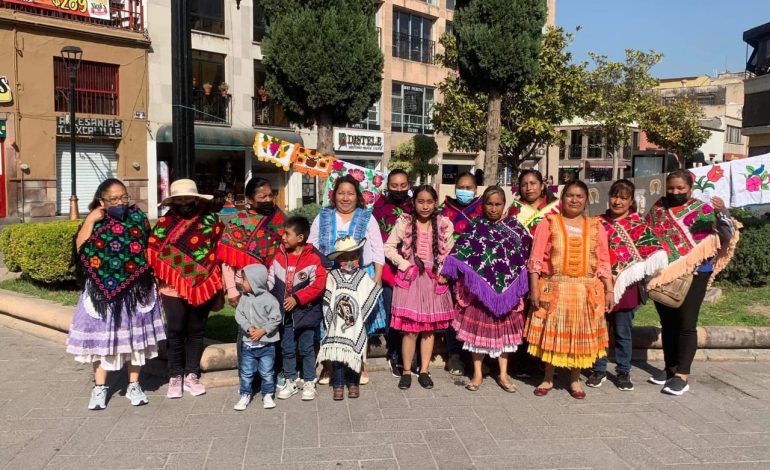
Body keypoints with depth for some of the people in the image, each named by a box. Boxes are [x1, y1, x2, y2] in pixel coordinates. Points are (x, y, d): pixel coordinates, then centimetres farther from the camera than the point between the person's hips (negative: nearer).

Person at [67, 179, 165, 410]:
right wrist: (90, 221, -19)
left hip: (135, 290, 1)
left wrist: (153, 279, 6)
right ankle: (99, 388, 20)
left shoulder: (138, 218, 2)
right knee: (102, 337, 6)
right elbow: (80, 248, -16)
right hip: (103, 291, -1)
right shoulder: (95, 223, -1)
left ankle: (134, 385, 22)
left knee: (135, 336, 9)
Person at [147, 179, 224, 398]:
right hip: (173, 289, -1)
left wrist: (218, 290, 4)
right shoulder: (164, 223, -3)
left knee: (196, 331, 12)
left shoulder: (210, 221, 0)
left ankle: (192, 375, 25)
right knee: (175, 332, 8)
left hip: (203, 287, 1)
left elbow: (219, 255, 4)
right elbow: (153, 256, 0)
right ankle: (175, 377, 21)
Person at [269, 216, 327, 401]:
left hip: (306, 312, -4)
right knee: (287, 349, 13)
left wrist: (297, 298, -19)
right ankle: (291, 381, 28)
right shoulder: (280, 255, 1)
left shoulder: (313, 258, -14)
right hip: (284, 312, 5)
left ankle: (309, 382, 22)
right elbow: (271, 281, 6)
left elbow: (318, 285, -16)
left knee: (306, 349, 7)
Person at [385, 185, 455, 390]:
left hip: (434, 281, 2)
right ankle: (407, 371, 13)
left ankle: (424, 371, 20)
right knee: (410, 330, -2)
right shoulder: (404, 223, -3)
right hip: (410, 280, -2)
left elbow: (450, 252, 7)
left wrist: (444, 272, -5)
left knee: (429, 328, 8)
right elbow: (388, 248, 0)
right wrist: (405, 265, -8)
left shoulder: (444, 224, 2)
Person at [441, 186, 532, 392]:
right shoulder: (476, 226, 0)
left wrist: (519, 281, -3)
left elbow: (527, 252, 2)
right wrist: (445, 271, -8)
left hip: (507, 286, 1)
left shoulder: (515, 226, 1)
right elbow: (460, 252, -2)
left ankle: (503, 374, 22)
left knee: (504, 328, 10)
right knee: (478, 327, 6)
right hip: (479, 285, -1)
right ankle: (477, 374, 18)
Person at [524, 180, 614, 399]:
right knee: (552, 334, 5)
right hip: (554, 288, -2)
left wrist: (609, 290, 2)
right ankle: (548, 378, 21)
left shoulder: (596, 227, 7)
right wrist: (534, 288, -9)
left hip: (586, 290, 2)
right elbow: (536, 259, -3)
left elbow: (603, 262, 8)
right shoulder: (549, 223, 0)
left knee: (581, 335, 8)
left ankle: (575, 380, 24)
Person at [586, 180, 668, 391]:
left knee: (622, 332, 9)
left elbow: (655, 256, -6)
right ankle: (599, 370, 21)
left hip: (624, 287, -2)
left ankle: (624, 372, 22)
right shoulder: (598, 222, 8)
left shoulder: (639, 226, 1)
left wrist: (628, 274, -16)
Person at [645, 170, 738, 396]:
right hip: (662, 276, 5)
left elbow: (727, 235, -12)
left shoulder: (702, 209, -6)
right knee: (667, 324, 12)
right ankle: (670, 369, 23)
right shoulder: (657, 209, 6)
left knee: (685, 325, -3)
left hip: (693, 275, -4)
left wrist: (722, 212, -31)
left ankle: (682, 376, 2)